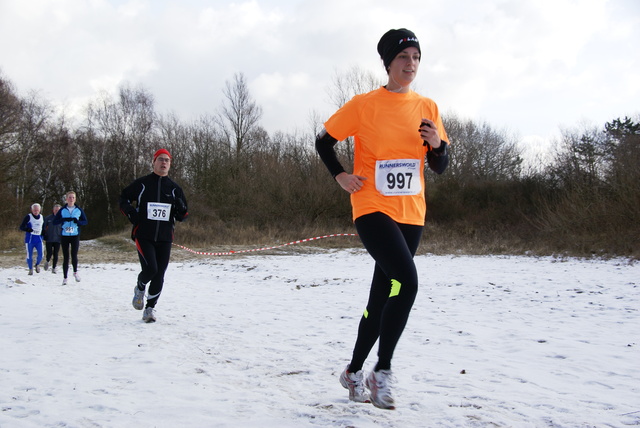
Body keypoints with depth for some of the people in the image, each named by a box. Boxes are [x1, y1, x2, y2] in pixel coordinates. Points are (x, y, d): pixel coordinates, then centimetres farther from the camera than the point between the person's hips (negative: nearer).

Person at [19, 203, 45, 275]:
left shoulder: (42, 217, 10)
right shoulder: (28, 217, -4)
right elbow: (21, 227, -6)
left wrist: (43, 233, 4)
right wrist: (28, 229, -25)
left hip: (39, 239, 3)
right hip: (30, 239, -3)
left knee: (40, 254, -7)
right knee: (29, 255, 2)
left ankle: (37, 264, 22)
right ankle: (30, 269, 18)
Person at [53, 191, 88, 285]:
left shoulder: (79, 210, 6)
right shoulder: (62, 210, 4)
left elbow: (85, 221, 7)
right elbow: (54, 221, 0)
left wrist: (78, 221, -13)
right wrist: (64, 220, -17)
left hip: (75, 236, 0)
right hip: (64, 236, 0)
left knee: (74, 255, -14)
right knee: (65, 257, 1)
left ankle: (75, 272, 13)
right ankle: (65, 277, 10)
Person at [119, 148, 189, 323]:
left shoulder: (174, 188, 10)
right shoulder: (141, 184, 2)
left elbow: (182, 216, 13)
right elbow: (123, 199, 11)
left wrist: (181, 209, -10)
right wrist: (131, 214, -6)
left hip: (165, 238, 3)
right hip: (143, 236, -3)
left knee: (159, 276, 1)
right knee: (150, 268, -18)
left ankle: (150, 308, 16)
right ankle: (140, 288, 16)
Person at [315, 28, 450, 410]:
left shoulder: (427, 108, 7)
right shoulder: (364, 105, -4)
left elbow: (441, 167, 9)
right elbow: (324, 141, 6)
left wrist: (437, 145, -11)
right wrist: (340, 175, -6)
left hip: (411, 215, 5)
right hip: (373, 209, -5)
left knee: (382, 297, 10)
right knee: (407, 281, -24)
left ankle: (354, 372, 27)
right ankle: (383, 372, -11)